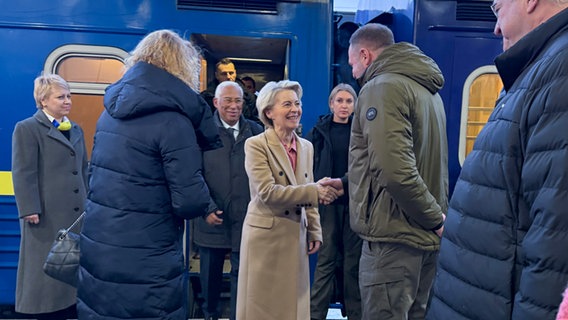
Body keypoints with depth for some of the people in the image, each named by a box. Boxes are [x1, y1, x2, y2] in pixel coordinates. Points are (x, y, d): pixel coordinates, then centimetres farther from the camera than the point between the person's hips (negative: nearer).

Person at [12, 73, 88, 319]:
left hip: (76, 214, 6)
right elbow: (23, 174, -10)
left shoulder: (76, 130, 16)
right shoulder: (27, 129, -2)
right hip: (47, 216, -6)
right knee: (48, 272, 4)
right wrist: (30, 210, -16)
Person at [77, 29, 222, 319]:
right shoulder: (172, 120, -17)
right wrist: (204, 202, 1)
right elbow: (191, 203, -19)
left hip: (95, 254, 7)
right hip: (144, 267, -7)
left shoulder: (113, 109, 6)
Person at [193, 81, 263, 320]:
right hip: (213, 218, 0)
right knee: (210, 274, 18)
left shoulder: (256, 131, 2)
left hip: (246, 219, 0)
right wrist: (207, 209, -13)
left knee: (242, 275, 6)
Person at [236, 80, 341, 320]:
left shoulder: (306, 147, 9)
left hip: (296, 237, 6)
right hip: (265, 236, -5)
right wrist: (315, 191, -22)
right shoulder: (256, 145, -10)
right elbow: (267, 192, -20)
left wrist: (314, 232, 9)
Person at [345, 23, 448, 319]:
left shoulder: (382, 86, -13)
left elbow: (394, 171, -25)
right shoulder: (427, 89, 16)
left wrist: (435, 218, -13)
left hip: (394, 234, -9)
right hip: (425, 235, 9)